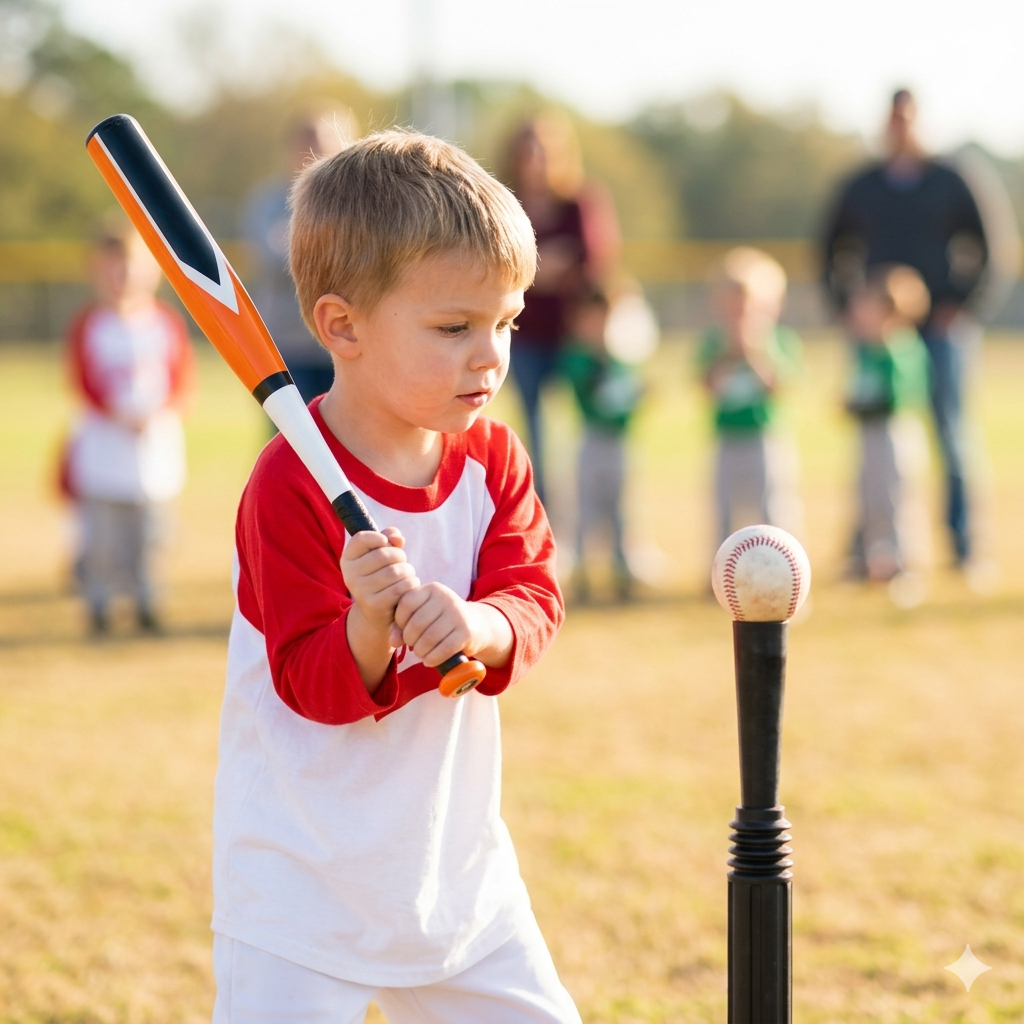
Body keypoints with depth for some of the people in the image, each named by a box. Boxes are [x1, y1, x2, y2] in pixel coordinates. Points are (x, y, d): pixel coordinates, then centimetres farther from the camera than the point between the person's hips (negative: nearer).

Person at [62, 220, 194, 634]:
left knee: (151, 527, 5)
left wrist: (164, 412, -14)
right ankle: (98, 601, 8)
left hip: (158, 440, 2)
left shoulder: (166, 321, 4)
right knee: (103, 527, -3)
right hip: (104, 440, -2)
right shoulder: (88, 325, -2)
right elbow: (83, 381, -6)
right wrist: (117, 414, -19)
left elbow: (184, 377, 3)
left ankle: (146, 600, 16)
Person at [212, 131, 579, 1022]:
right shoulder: (290, 487, -19)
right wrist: (369, 627, -40)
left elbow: (535, 596, -10)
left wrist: (481, 624, -33)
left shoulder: (493, 459, 1)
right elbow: (314, 688, -19)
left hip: (455, 855, 6)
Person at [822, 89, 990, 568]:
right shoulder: (861, 188, 10)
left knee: (949, 429, -3)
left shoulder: (948, 183, 6)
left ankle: (961, 540, 2)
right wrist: (847, 305, 4)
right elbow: (836, 250, 15)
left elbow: (977, 246, 7)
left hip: (940, 322, -1)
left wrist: (959, 301, -2)